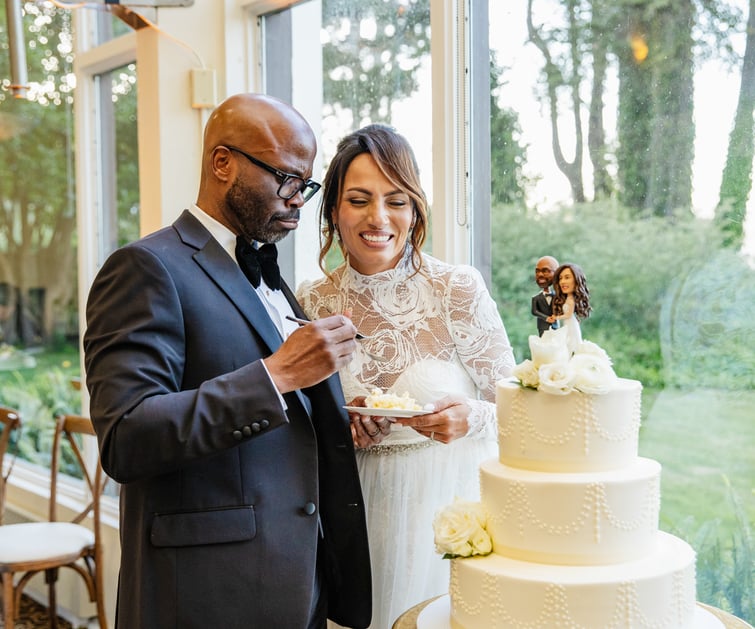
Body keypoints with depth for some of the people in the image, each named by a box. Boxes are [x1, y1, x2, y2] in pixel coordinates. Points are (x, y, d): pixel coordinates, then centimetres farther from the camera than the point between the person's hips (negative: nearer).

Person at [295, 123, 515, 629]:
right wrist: (344, 430, -11)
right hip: (360, 510, 3)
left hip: (453, 503, -2)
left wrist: (474, 417, -24)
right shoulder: (312, 302, -3)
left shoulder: (460, 289, -11)